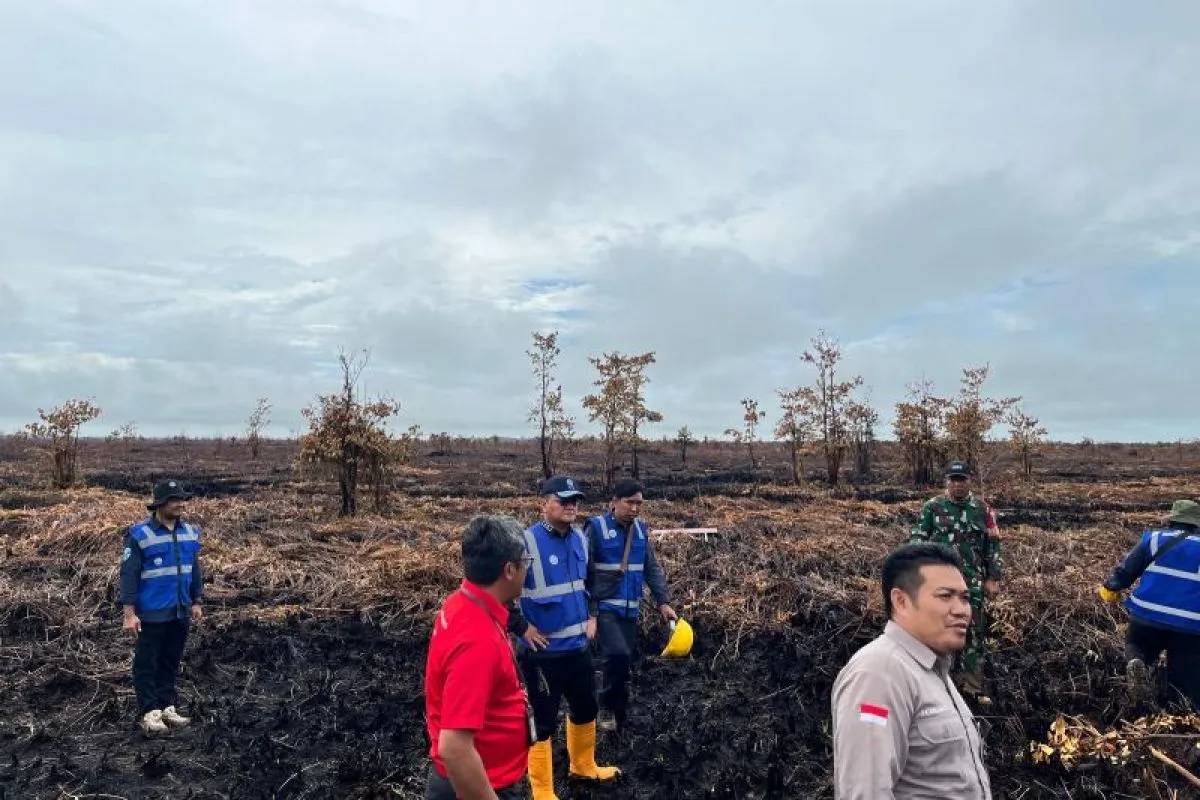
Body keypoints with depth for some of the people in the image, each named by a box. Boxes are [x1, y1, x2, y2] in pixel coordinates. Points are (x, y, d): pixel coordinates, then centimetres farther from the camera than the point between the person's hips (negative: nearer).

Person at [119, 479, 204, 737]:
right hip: (152, 614, -5)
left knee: (171, 662, 15)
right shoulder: (139, 535, -12)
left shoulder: (190, 532, 5)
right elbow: (129, 574, -12)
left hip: (180, 612, 6)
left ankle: (167, 707, 27)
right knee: (147, 664, 5)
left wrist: (196, 602, 14)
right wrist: (129, 612, -15)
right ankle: (149, 713, 15)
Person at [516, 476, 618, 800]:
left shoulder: (580, 538, 3)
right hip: (543, 651, -7)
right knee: (543, 721, 4)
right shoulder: (527, 541, -21)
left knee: (585, 709, 23)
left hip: (579, 645, 7)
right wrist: (522, 627, -16)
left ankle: (583, 765, 47)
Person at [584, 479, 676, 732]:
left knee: (627, 661, 11)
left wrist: (663, 602, -3)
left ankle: (620, 721, 29)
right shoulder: (597, 527, -10)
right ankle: (607, 706, 4)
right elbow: (584, 571, -10)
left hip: (630, 609, 6)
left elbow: (652, 568, 8)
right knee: (618, 655, -22)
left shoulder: (641, 529, 7)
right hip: (604, 607, -6)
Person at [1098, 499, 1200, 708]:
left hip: (1148, 615, -1)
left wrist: (1111, 588, 22)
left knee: (1135, 645, 24)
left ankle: (1135, 662, -9)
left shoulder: (1154, 538, 5)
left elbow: (1126, 569, 6)